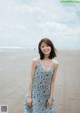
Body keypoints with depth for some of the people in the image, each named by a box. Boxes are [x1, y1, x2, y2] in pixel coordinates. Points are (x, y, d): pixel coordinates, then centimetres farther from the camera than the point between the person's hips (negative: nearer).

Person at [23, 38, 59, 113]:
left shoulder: (55, 64, -5)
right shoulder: (35, 61, -10)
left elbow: (52, 81, 1)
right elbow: (31, 79, -6)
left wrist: (51, 97, 1)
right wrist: (29, 96, -6)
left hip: (46, 95, 2)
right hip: (35, 94, -2)